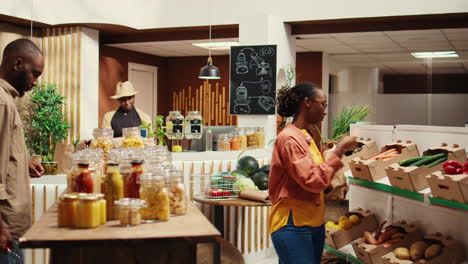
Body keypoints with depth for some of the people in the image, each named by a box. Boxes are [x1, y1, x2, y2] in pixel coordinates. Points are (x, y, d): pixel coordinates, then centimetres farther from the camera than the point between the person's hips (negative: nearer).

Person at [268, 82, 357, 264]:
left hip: (314, 222, 9)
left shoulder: (307, 136, 12)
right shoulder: (289, 139, -17)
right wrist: (340, 150, -17)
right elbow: (313, 181, -22)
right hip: (293, 225, -9)